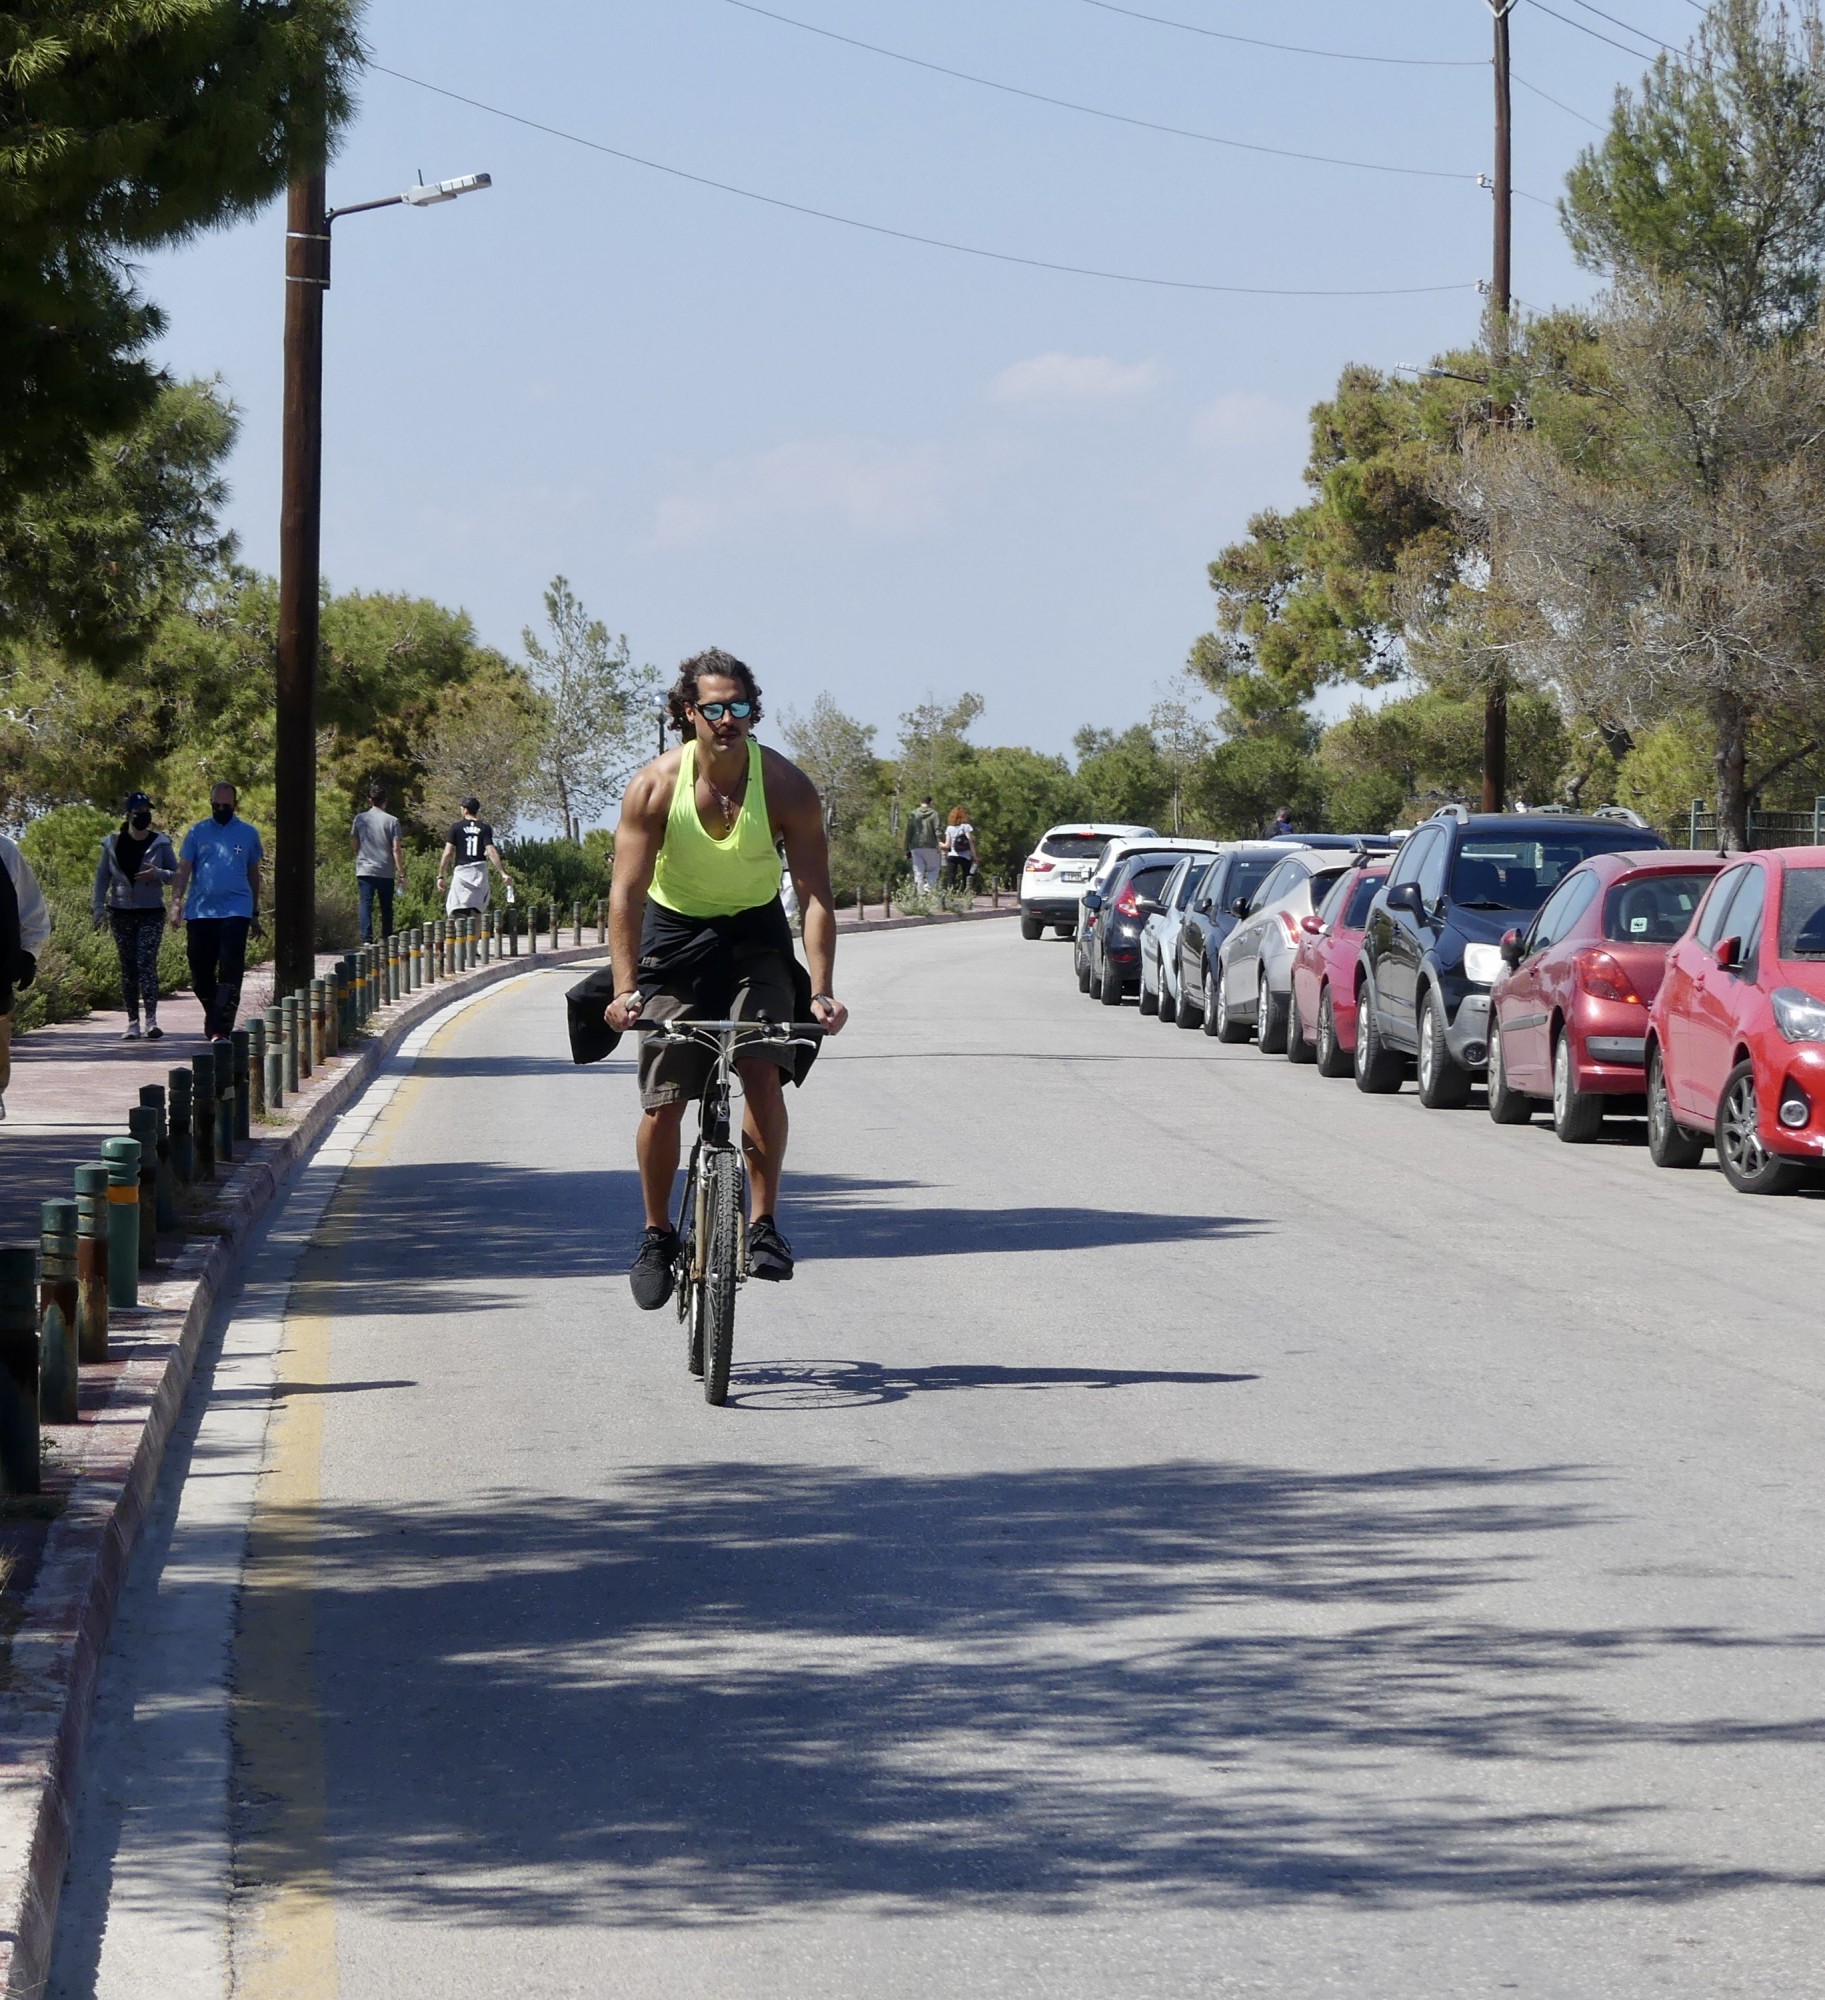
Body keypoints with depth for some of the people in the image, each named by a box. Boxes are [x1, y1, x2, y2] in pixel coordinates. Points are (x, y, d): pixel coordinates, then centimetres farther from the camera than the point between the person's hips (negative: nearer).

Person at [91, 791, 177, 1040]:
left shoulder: (160, 843, 2)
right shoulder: (113, 844, 5)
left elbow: (176, 874, 5)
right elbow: (102, 876, 8)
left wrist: (158, 874, -16)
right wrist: (98, 907, 0)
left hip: (152, 912, -2)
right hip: (121, 913, 2)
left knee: (147, 962, -15)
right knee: (128, 966, 4)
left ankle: (151, 1019, -22)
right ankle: (132, 1021, 9)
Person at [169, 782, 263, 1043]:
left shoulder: (248, 834, 10)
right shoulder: (198, 832, 9)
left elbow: (254, 874, 17)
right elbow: (184, 869, 6)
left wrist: (255, 913, 18)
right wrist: (177, 902, -7)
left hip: (235, 911, -1)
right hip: (200, 911, 1)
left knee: (230, 972, -12)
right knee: (200, 972, 5)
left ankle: (221, 1028, -14)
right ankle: (213, 1019, 25)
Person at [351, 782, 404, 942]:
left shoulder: (360, 819, 5)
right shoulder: (391, 821, -2)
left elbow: (356, 846, 12)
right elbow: (396, 849, -5)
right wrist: (401, 873, -1)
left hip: (365, 871, 1)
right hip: (386, 872, -1)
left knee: (366, 906, -4)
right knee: (386, 908, 9)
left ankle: (367, 940, -18)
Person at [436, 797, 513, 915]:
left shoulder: (456, 827, 1)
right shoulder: (485, 828, 3)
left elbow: (448, 853, -2)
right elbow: (491, 852, -7)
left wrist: (441, 876, 2)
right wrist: (503, 873, -8)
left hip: (461, 871, -2)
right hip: (480, 872, 2)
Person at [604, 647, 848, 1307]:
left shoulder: (786, 786, -18)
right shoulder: (655, 785, -18)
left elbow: (815, 894, -20)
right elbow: (628, 891, -20)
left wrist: (821, 991, -31)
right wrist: (625, 989, -30)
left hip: (755, 937, 0)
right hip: (674, 935, 0)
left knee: (762, 1072, -21)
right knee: (662, 1100, -5)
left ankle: (764, 1222, -10)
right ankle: (657, 1234, 14)